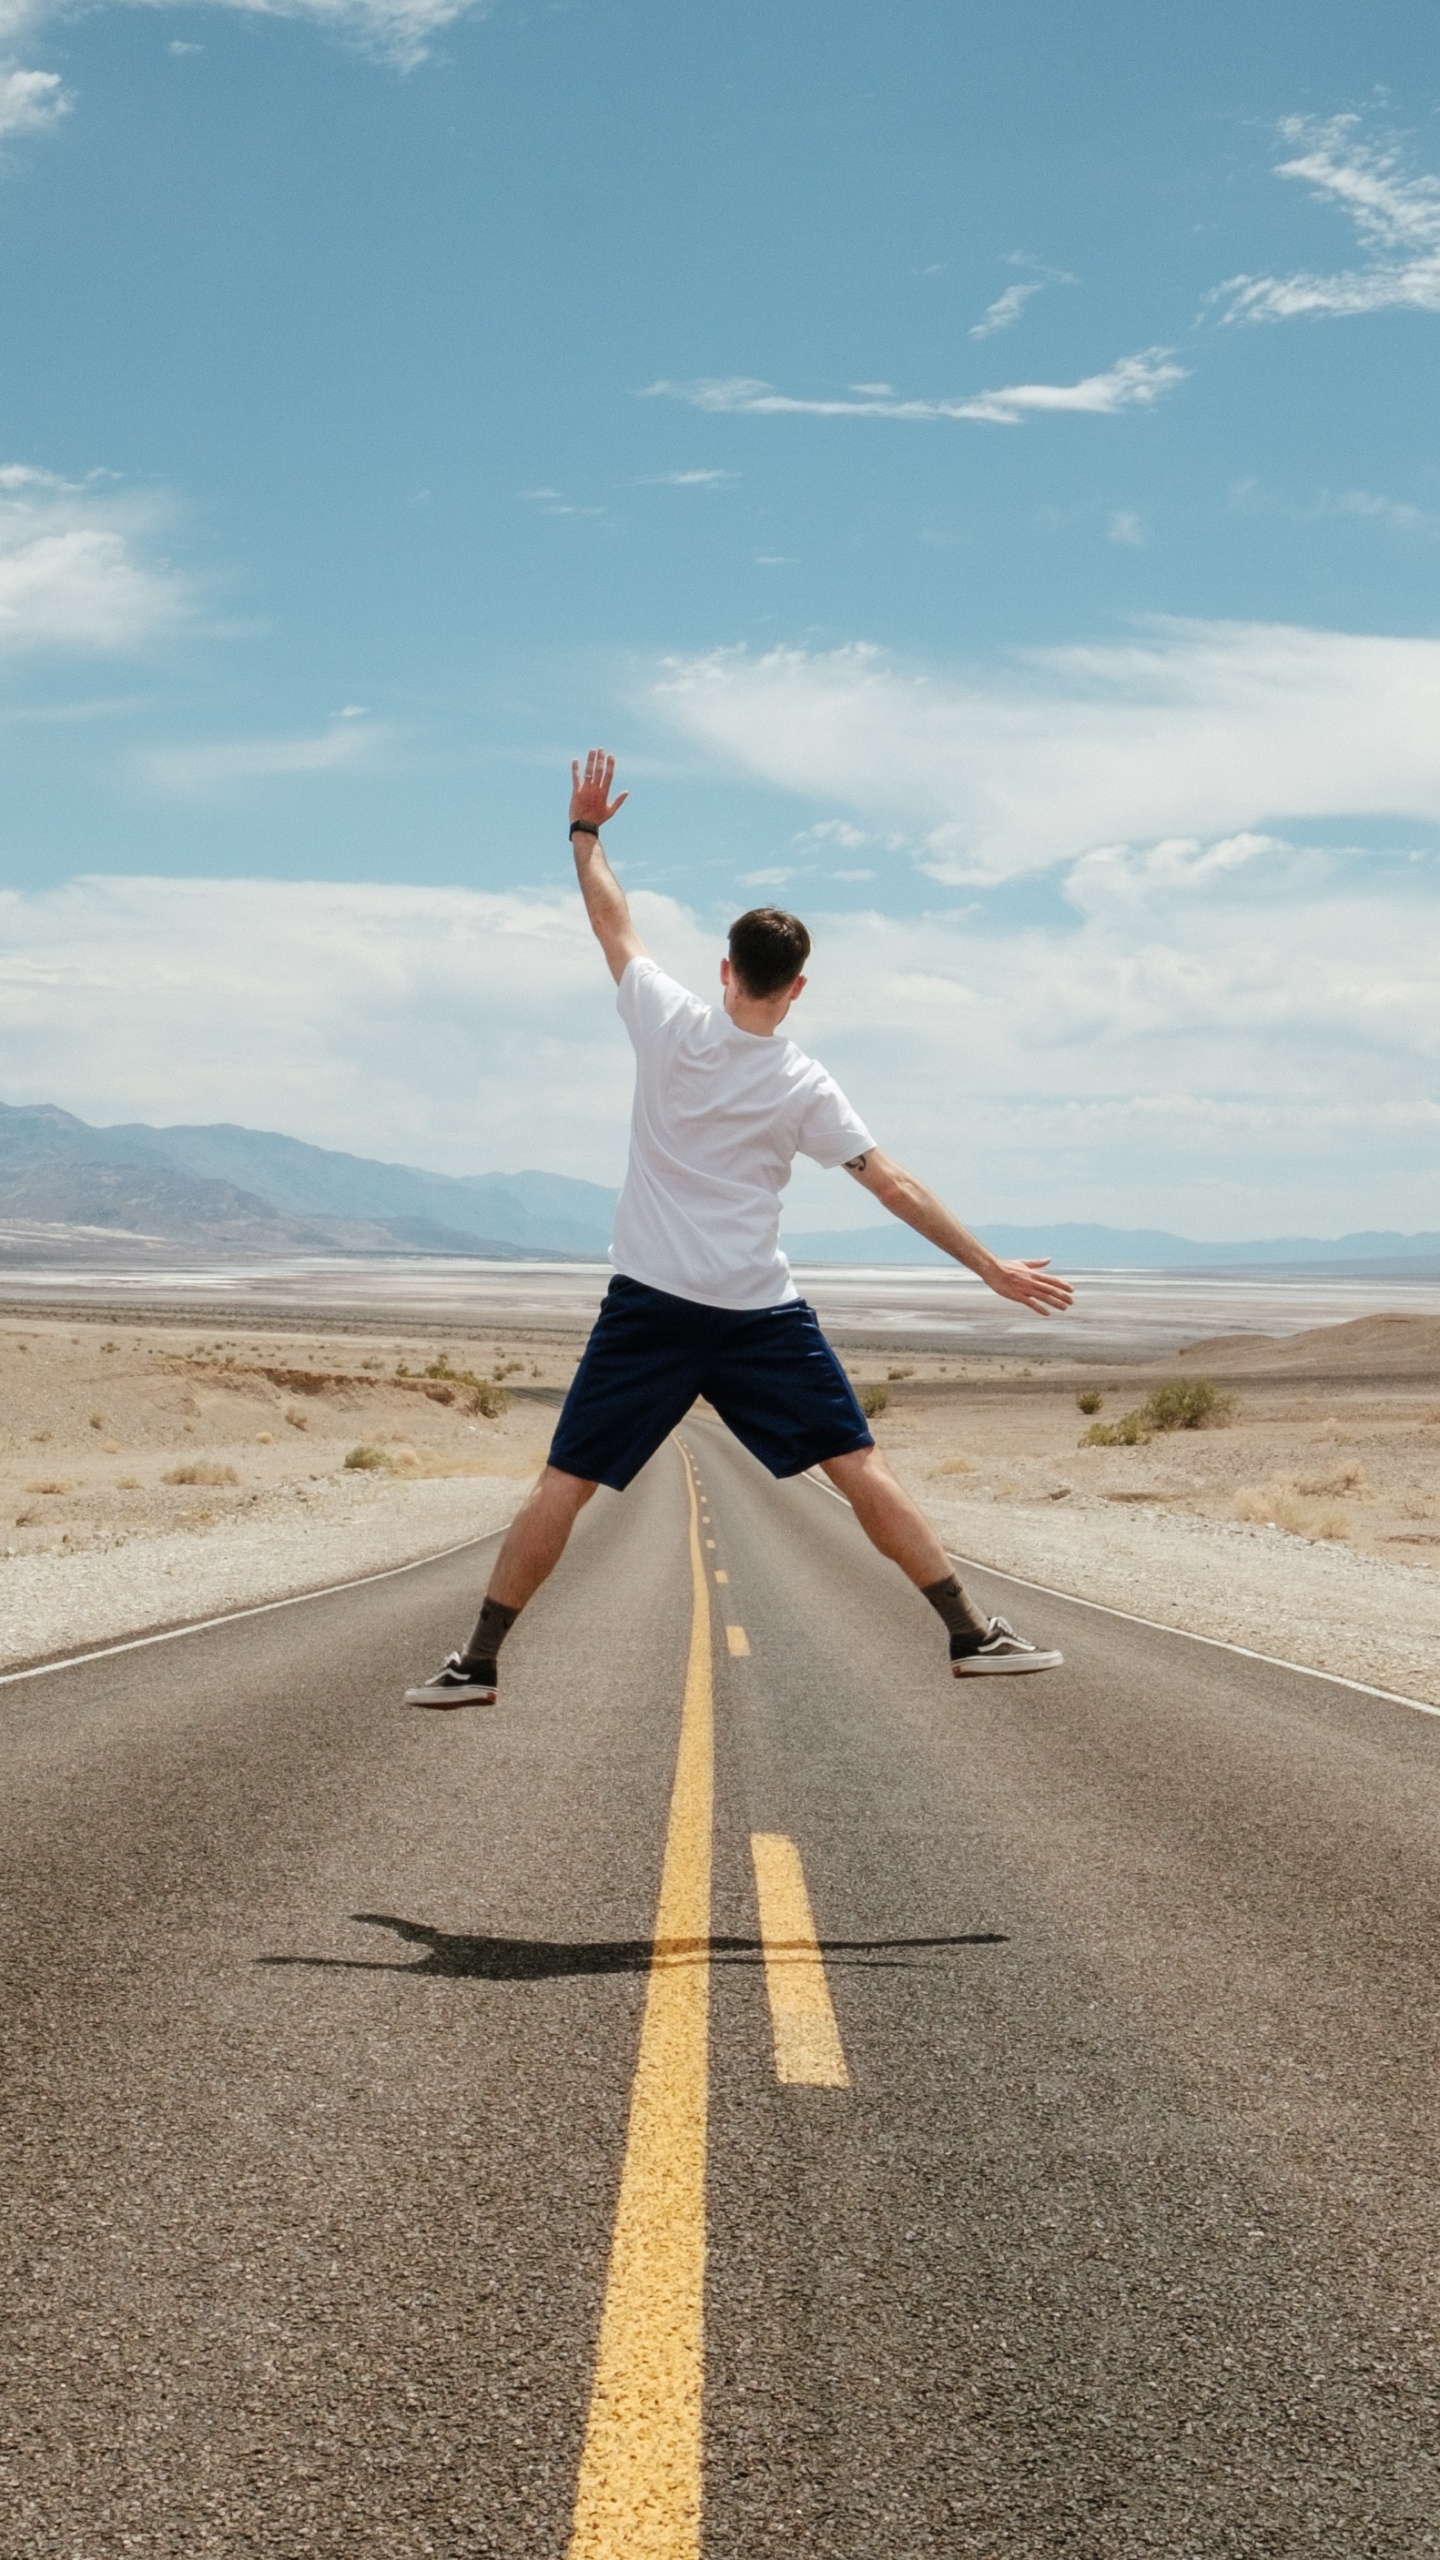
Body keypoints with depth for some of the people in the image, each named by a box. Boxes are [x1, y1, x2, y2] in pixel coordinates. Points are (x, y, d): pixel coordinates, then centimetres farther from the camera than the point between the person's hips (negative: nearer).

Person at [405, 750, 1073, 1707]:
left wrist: (586, 830, 26)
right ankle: (974, 1634, 4)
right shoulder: (804, 1088, -6)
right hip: (760, 1313, -1)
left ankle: (478, 1663, 6)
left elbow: (613, 922, 11)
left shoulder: (671, 1024, -4)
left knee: (564, 1485, 5)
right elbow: (896, 1186, -6)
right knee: (859, 1466, 4)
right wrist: (992, 1267, -2)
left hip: (648, 1306, 1)